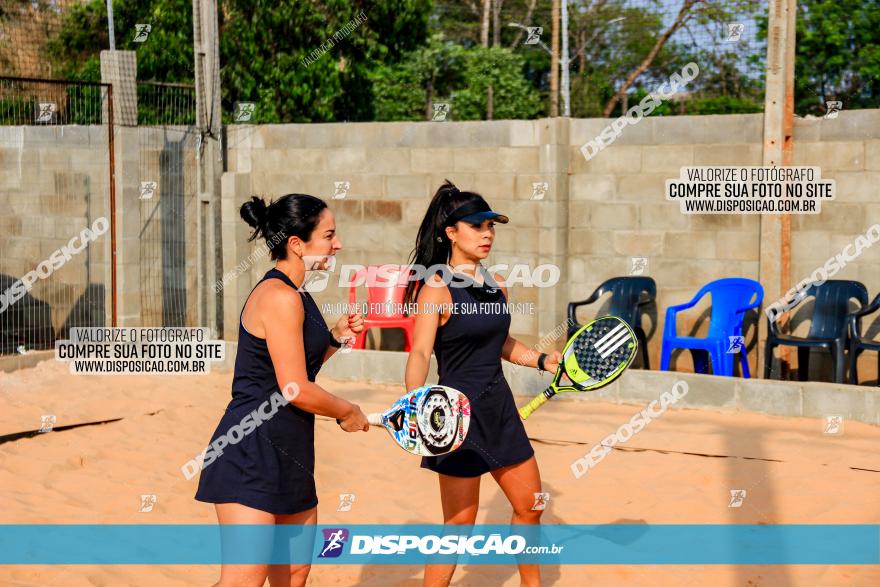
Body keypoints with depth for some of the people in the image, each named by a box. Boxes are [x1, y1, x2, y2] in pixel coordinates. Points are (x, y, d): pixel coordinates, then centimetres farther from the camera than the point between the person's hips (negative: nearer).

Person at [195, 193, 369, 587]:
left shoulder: (294, 295, 15)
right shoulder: (280, 297, -16)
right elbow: (296, 389, -18)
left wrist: (335, 338, 12)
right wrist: (348, 412, -3)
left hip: (287, 453, 11)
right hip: (253, 454, -11)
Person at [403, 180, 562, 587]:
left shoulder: (495, 285, 7)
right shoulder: (436, 289, -14)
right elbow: (420, 354, -24)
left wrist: (542, 360, 12)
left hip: (500, 408, 7)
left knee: (529, 506, 17)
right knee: (459, 527, -3)